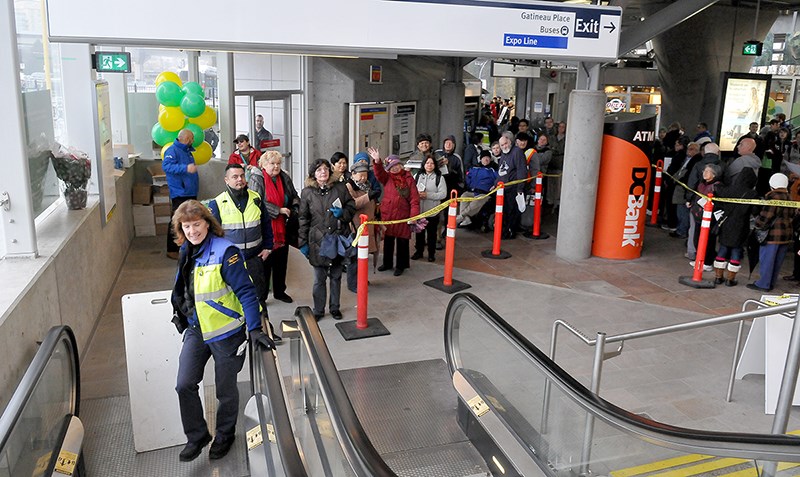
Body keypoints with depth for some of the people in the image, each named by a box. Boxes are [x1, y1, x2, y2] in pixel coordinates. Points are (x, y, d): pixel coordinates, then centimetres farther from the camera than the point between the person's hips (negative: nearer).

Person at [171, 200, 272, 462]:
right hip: (196, 330, 6)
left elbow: (245, 291, -22)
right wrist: (181, 314, 23)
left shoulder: (225, 251, -21)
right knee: (184, 385, 2)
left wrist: (255, 329, -26)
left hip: (226, 331, -6)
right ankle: (197, 436, 25)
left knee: (225, 389, 11)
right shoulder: (186, 251, 2)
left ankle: (225, 435, 37)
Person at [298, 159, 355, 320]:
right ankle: (318, 310, 19)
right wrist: (303, 243, 0)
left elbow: (352, 207, 11)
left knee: (336, 276, 13)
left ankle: (335, 307, 28)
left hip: (338, 238, 2)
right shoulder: (307, 192, 0)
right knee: (319, 278, 4)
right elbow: (303, 219, 2)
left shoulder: (340, 188, 3)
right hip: (318, 240, -1)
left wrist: (342, 213, -11)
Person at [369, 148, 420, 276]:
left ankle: (400, 266, 20)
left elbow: (414, 199, -4)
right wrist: (377, 161, -37)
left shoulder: (409, 178, -1)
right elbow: (379, 173, -18)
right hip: (387, 214, 2)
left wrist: (414, 216, -13)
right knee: (388, 240, 13)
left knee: (402, 241, 6)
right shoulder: (387, 177, 5)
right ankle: (387, 263, 29)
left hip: (403, 214, -2)